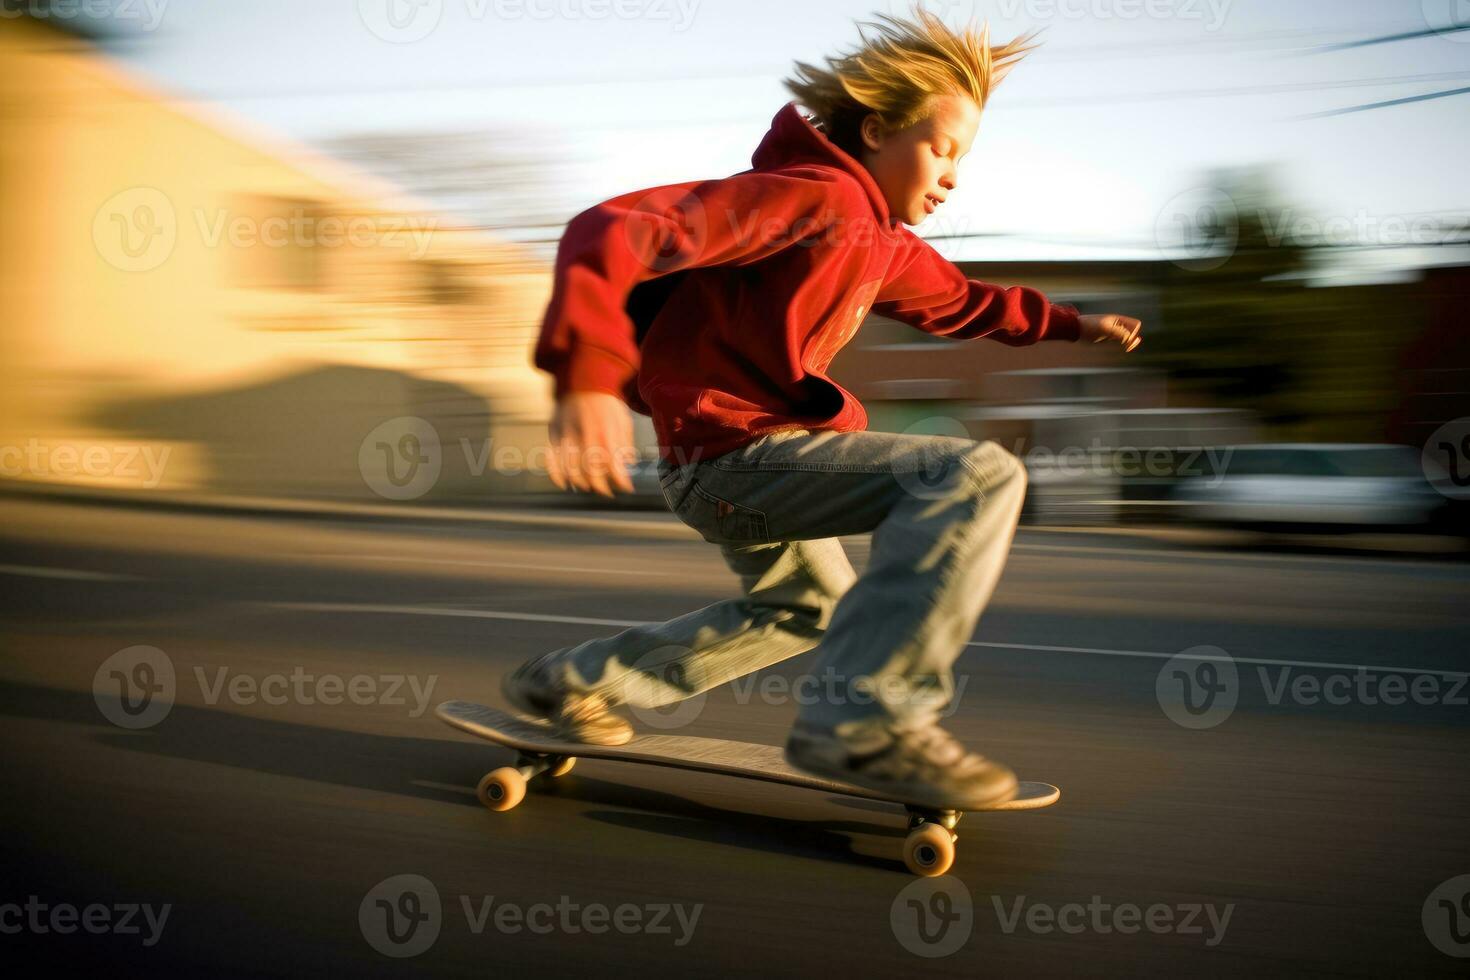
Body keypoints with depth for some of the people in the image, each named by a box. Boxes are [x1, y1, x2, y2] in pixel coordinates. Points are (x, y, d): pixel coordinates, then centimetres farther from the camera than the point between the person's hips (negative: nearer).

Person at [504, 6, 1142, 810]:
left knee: (809, 607, 34)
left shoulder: (884, 244, 15)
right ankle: (865, 720, -23)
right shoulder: (816, 196, -17)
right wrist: (588, 373, -41)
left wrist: (1073, 324, 28)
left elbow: (959, 302, 36)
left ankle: (572, 680, 36)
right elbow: (614, 229, -28)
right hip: (731, 448, -11)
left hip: (723, 462, 11)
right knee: (980, 475, -20)